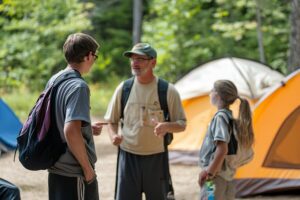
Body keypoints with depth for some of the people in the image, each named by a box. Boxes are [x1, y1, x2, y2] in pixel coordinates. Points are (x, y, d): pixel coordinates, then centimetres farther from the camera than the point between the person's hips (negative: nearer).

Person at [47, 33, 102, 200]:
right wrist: (87, 167, -19)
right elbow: (71, 131, -28)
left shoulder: (54, 80, 8)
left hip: (56, 169, 9)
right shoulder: (78, 86, -18)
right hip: (75, 173, -9)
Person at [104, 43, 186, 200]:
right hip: (128, 156, 1)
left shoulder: (168, 91, -4)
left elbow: (182, 124, 0)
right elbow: (112, 121, 13)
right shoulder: (124, 88, 2)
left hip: (156, 157, -1)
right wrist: (113, 135, -10)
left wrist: (167, 126, -22)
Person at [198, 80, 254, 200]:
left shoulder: (220, 117, -15)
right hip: (227, 176, 10)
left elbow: (222, 149, -24)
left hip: (216, 175, -10)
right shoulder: (229, 116, 13)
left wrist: (209, 173, -20)